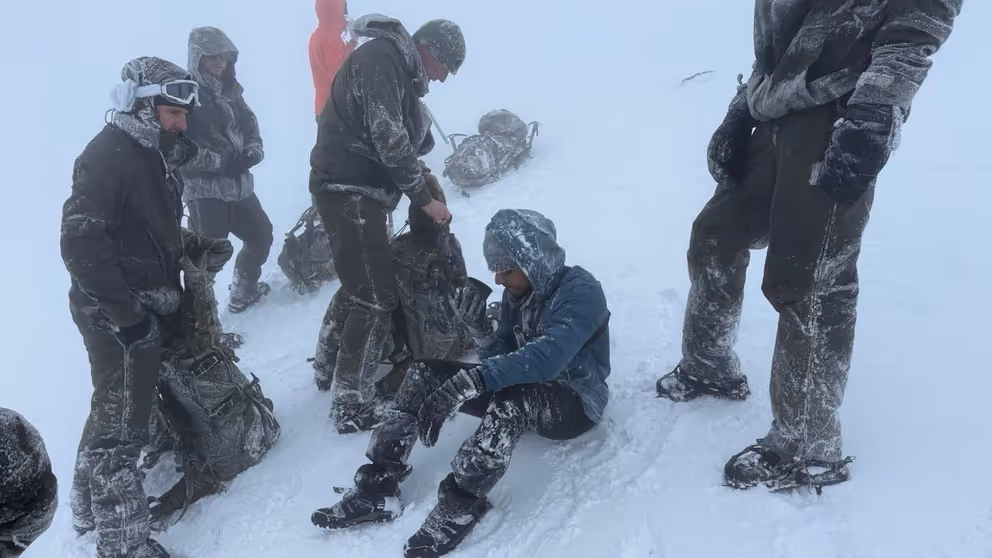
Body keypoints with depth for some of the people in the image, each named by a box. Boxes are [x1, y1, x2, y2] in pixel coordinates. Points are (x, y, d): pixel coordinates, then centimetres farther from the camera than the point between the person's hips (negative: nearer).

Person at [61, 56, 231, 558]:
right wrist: (127, 315, -25)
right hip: (117, 315, -10)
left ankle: (89, 506, 37)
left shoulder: (156, 155, 14)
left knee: (113, 411, 21)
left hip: (147, 308, 10)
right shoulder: (107, 155, -16)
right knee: (122, 422, -3)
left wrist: (198, 251, 5)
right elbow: (82, 243, -25)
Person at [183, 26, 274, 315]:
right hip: (204, 189, -8)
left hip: (238, 184, 8)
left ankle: (243, 290, 44)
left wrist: (253, 150, -5)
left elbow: (249, 124, 18)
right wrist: (221, 161, -21)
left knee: (261, 234, 23)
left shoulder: (230, 89, 10)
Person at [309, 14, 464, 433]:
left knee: (361, 285, 20)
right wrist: (423, 197, -15)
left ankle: (332, 366, 35)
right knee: (376, 300, -9)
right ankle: (351, 404, -2)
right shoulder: (381, 58, -15)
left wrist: (418, 174, 7)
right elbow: (388, 138, -22)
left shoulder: (399, 68, 16)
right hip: (349, 191, -10)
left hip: (359, 190, 10)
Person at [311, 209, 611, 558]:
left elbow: (547, 357, -38)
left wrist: (468, 383, -44)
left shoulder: (580, 290, -22)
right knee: (424, 374, -8)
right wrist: (478, 326, -18)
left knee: (511, 398, -42)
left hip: (575, 404, -7)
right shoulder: (518, 292, 2)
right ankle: (379, 486, -15)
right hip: (525, 391, 7)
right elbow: (503, 358, 2)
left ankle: (459, 507, -35)